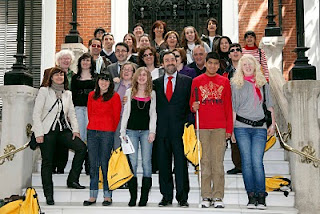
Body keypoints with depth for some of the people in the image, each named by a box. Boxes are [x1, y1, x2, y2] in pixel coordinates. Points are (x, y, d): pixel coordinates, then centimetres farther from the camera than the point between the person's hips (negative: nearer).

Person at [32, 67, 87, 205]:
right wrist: (39, 133, -12)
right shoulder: (44, 91, 0)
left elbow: (71, 113, 14)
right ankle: (49, 195, 9)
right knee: (47, 162, 0)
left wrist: (75, 129, -1)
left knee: (81, 147, -14)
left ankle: (72, 180, -2)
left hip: (63, 130, 4)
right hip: (47, 130, -4)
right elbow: (36, 113, -5)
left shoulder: (67, 93, 14)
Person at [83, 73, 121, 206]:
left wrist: (111, 131, 3)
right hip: (92, 132, 4)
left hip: (107, 133, -4)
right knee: (93, 164, 6)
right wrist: (94, 126, 13)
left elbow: (116, 116, 1)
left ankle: (108, 196, 6)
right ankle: (93, 196, 12)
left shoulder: (114, 96, 0)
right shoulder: (92, 95, 13)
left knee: (105, 164, -3)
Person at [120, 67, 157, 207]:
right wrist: (123, 131, 2)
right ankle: (133, 196, 3)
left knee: (146, 162, -3)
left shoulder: (152, 93, 9)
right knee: (132, 163, -3)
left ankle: (144, 197, 4)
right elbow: (125, 112, 8)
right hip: (131, 131, 0)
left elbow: (153, 113, 7)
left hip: (146, 131, 0)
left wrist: (152, 131, -4)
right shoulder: (129, 92, 10)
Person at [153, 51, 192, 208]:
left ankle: (182, 197, 8)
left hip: (180, 128, -2)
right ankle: (166, 196, 16)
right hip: (162, 129, 3)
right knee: (163, 163, 6)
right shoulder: (156, 83, 13)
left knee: (181, 163, -1)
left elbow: (191, 103, 4)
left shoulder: (187, 81, 6)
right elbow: (154, 105, 13)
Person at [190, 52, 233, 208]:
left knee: (218, 161, -2)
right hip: (202, 126, 0)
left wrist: (229, 128, 5)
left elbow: (228, 106, 10)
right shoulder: (197, 81, 9)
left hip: (220, 127, 0)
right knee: (205, 161, 1)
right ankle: (206, 197, 8)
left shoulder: (224, 81, 11)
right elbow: (192, 103, 14)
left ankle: (218, 197, 4)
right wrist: (193, 107, -10)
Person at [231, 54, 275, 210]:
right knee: (247, 161, -2)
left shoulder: (263, 83, 13)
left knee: (257, 162, -7)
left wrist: (273, 124, 8)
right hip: (242, 127, -1)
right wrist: (232, 129, 0)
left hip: (260, 128, 1)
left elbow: (270, 105, 17)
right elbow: (233, 108, 5)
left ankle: (261, 198, 0)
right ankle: (251, 197, 6)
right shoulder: (236, 84, 7)